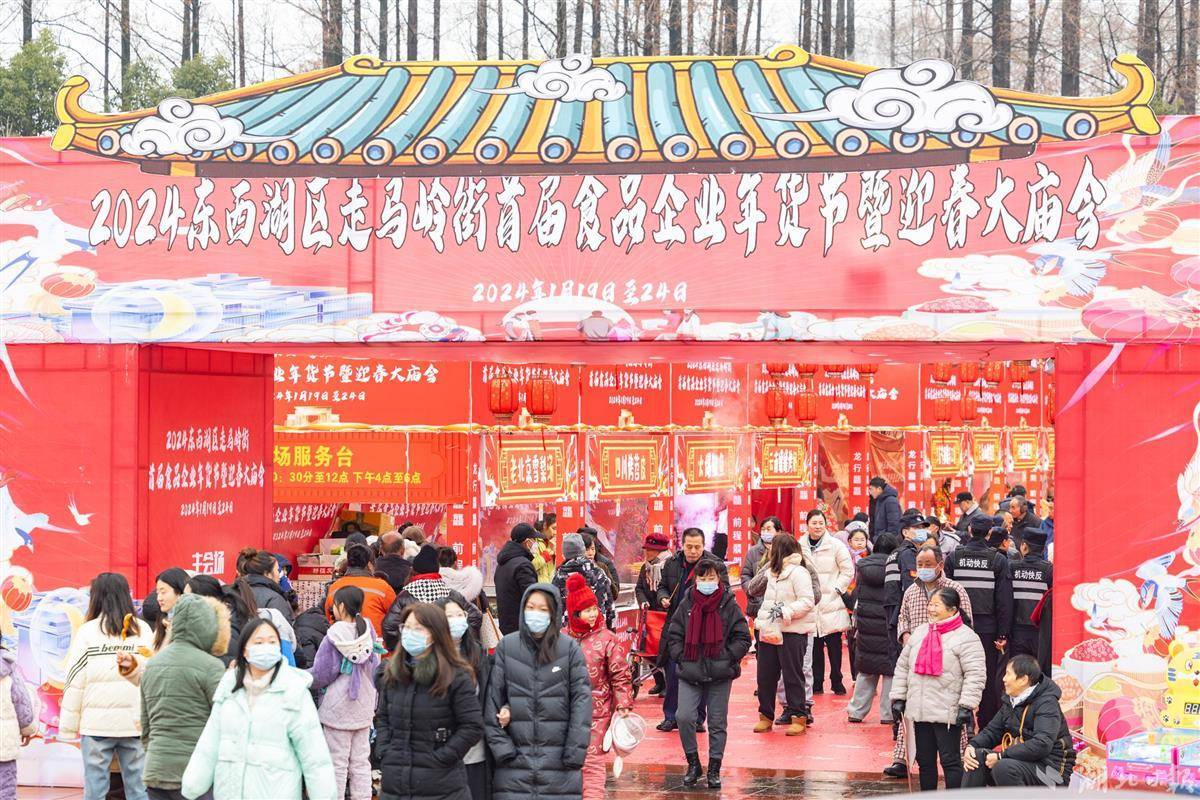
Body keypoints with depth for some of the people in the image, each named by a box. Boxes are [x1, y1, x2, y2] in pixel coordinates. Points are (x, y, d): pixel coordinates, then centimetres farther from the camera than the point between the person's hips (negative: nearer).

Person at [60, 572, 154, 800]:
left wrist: (68, 727, 5)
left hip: (98, 722, -2)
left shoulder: (88, 631, -2)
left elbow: (74, 681, -1)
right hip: (136, 722, 2)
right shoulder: (143, 631, 4)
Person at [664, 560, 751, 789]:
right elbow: (673, 635, 9)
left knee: (717, 723, 5)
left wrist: (727, 657, -9)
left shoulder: (729, 605, -1)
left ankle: (714, 770, 17)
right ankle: (693, 764, 8)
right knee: (684, 718, -11)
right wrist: (681, 658, -3)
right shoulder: (686, 604, 3)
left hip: (720, 675, -1)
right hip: (689, 674, 1)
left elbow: (743, 638, 1)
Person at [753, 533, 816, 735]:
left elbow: (807, 602, -17)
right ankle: (766, 716, 19)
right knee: (765, 675, 9)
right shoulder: (772, 572, 18)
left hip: (792, 632, -8)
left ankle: (798, 718, 4)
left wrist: (785, 611, -24)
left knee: (792, 675, -3)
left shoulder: (798, 572, -10)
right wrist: (760, 620, 18)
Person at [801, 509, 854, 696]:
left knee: (834, 644, -1)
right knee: (814, 646, 6)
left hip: (831, 602, -2)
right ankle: (816, 683, 14)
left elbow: (848, 571, 0)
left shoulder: (835, 545, -3)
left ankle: (836, 682, 10)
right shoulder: (800, 546, 3)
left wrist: (836, 589, -6)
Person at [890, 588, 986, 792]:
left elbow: (975, 675, -13)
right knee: (924, 760, 14)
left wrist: (966, 706, -18)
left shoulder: (965, 637, -9)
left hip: (947, 713, -7)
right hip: (919, 711, 7)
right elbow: (903, 666, 18)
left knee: (950, 760, -1)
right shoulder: (920, 633, 12)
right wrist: (898, 697, 13)